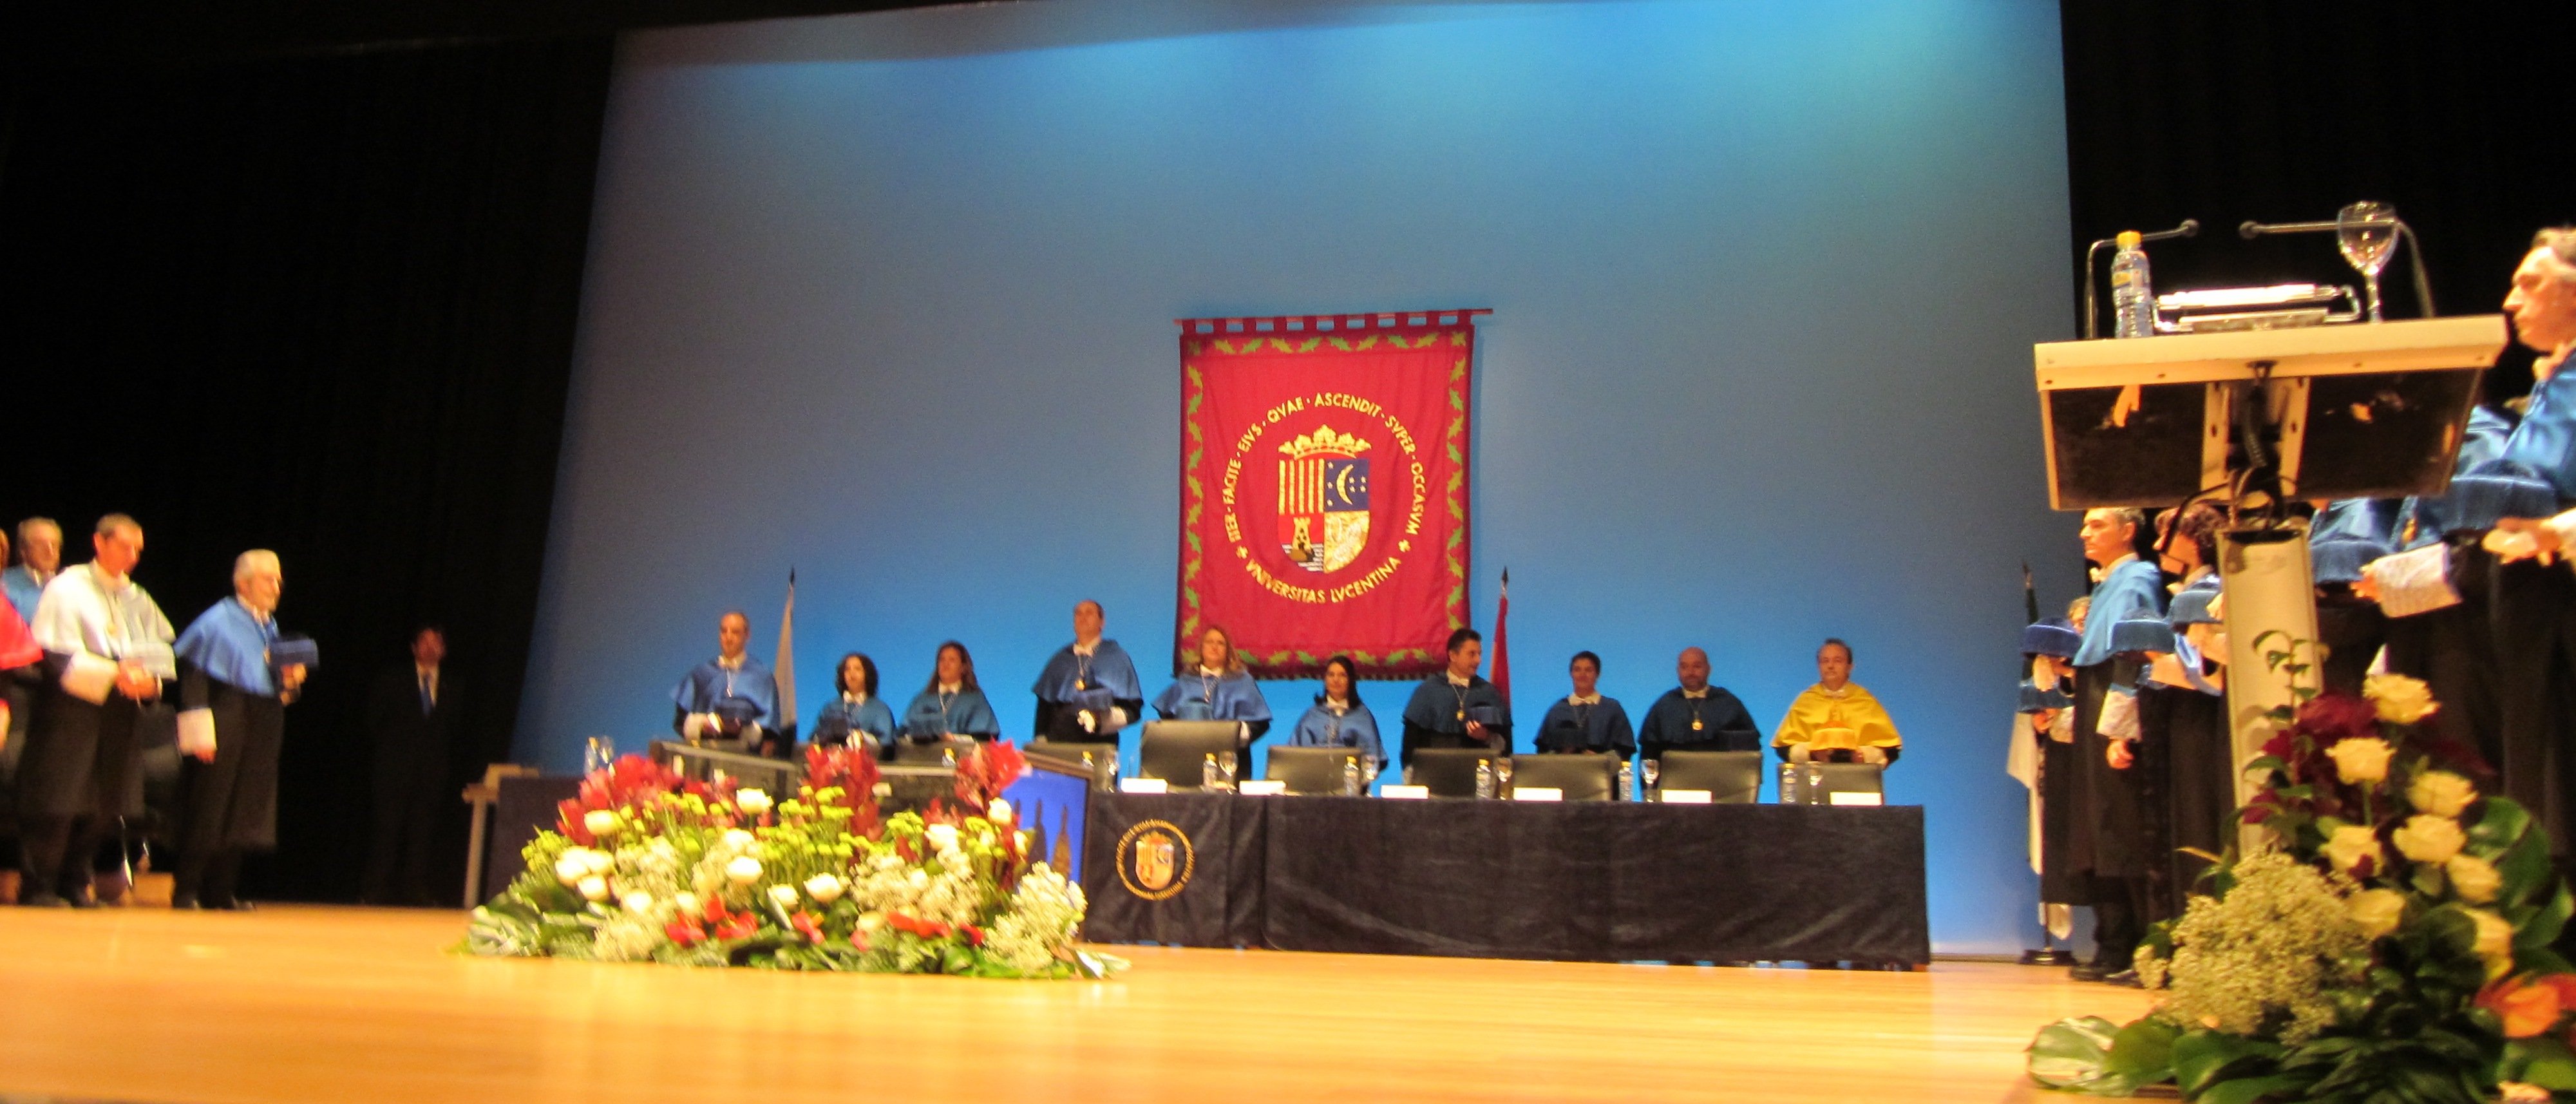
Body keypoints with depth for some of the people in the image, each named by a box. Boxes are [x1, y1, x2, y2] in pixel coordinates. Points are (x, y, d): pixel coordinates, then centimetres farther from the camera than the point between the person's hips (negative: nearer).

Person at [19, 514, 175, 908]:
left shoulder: (139, 600, 16)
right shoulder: (67, 588, 0)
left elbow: (162, 655, 11)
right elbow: (58, 655, -10)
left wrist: (151, 681, -11)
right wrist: (114, 675, -22)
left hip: (123, 712, 5)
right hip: (73, 711, -5)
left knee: (104, 805, 5)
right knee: (59, 801, -7)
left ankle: (75, 883, 16)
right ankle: (39, 886, 2)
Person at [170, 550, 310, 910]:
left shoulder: (269, 627, 17)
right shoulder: (219, 621, -5)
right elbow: (193, 676, -12)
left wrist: (290, 680, 0)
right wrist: (201, 732, -19)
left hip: (261, 731, 7)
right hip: (225, 728, -7)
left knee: (243, 814, 7)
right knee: (208, 814, -5)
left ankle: (221, 891, 13)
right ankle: (187, 891, 4)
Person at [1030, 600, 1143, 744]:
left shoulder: (1117, 657, 6)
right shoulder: (1060, 660, 15)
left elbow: (1132, 709, 2)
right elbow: (1044, 705, 13)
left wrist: (1103, 719, -15)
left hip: (1100, 743, -2)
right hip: (1060, 740, 2)